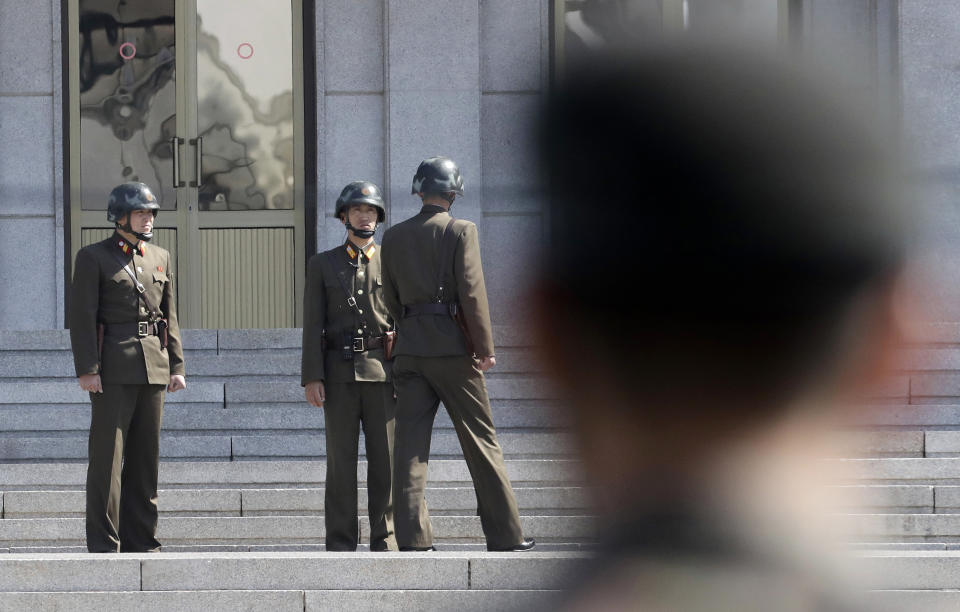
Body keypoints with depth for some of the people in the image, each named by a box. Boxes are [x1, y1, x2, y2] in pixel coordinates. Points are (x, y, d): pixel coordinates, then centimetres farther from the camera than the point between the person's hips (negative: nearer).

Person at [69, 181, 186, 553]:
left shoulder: (160, 258, 16)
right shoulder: (93, 258, -1)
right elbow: (82, 317, -6)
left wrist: (176, 366, 9)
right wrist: (87, 369, -14)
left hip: (153, 368, 5)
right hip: (113, 369, -5)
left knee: (146, 457, 7)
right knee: (107, 456, -7)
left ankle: (141, 540, 12)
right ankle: (103, 545, -6)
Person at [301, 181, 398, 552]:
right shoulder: (322, 265, 11)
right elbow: (313, 325, 6)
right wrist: (312, 377, -4)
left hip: (383, 371, 0)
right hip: (340, 374, 0)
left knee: (385, 458, -2)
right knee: (340, 461, -1)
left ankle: (385, 540, 3)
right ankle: (341, 544, 2)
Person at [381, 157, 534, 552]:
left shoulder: (394, 237, 9)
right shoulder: (460, 231, -5)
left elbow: (390, 298, 12)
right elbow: (472, 292, -11)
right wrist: (485, 348, -8)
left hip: (410, 346, 4)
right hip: (453, 347, -4)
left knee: (410, 443, 2)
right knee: (481, 441, 3)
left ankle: (412, 536, -5)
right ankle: (505, 535, 6)